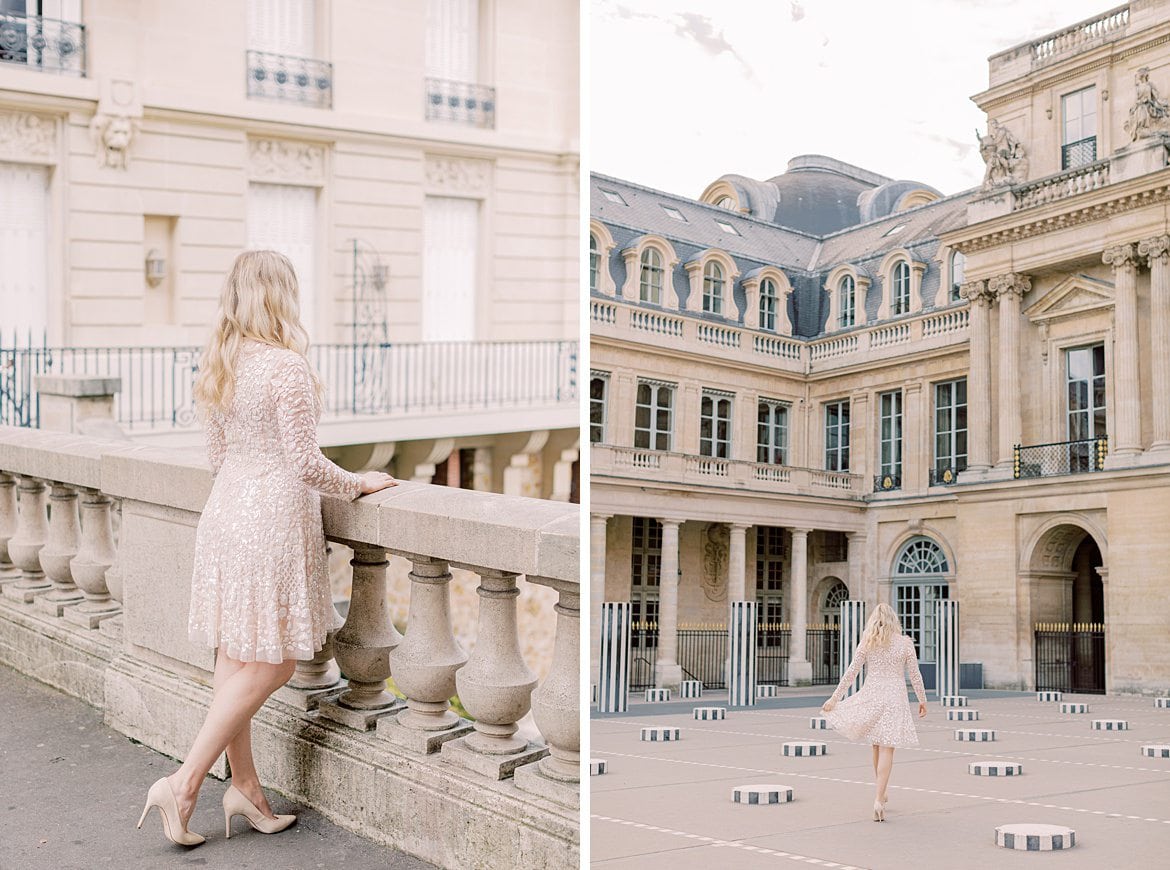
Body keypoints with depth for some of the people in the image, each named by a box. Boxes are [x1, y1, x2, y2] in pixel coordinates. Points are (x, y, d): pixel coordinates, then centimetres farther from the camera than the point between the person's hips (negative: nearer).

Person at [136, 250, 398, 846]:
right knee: (268, 665, 1)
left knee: (236, 659, 12)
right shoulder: (287, 365, -16)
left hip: (226, 510, 8)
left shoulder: (219, 364, 8)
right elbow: (306, 463, -16)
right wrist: (358, 484, 0)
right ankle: (184, 783, 0)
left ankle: (245, 787, 21)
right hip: (273, 518, -8)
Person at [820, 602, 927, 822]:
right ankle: (878, 799, -13)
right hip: (894, 699, -2)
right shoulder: (905, 643, -3)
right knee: (886, 750, -4)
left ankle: (880, 793, 32)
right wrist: (922, 700, 12)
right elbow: (914, 675, -1)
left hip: (870, 696, 2)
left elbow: (851, 673, -1)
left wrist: (834, 697, 5)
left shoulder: (866, 644, 1)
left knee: (878, 746, 20)